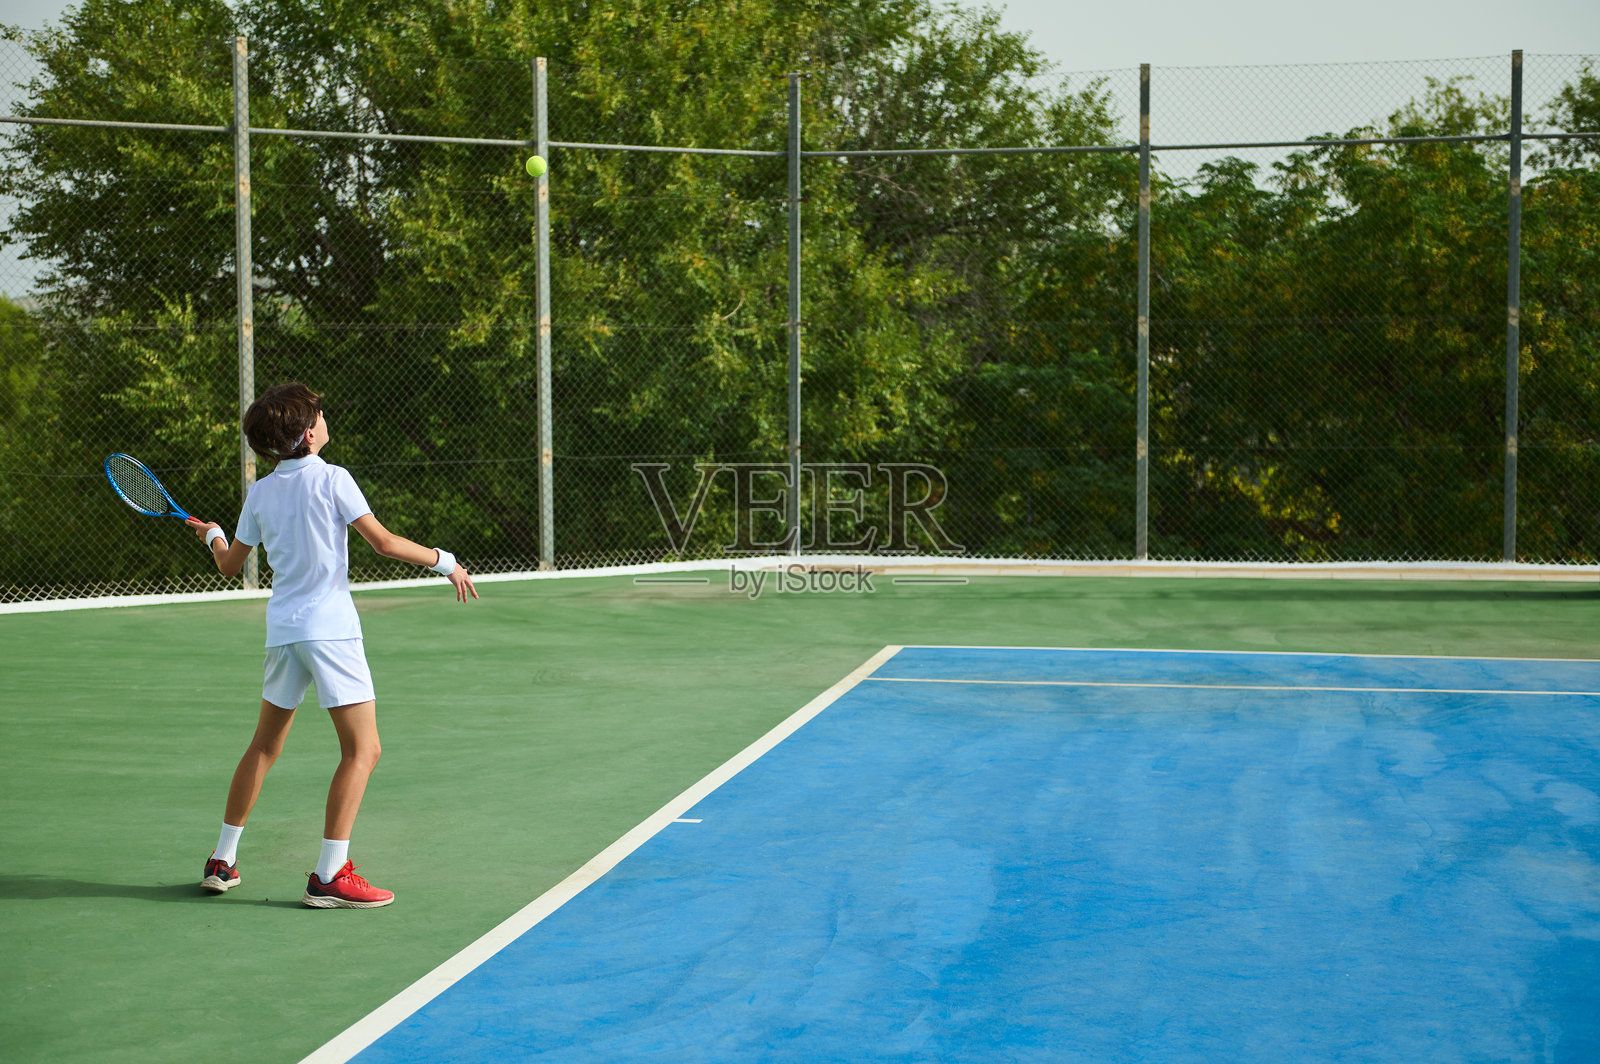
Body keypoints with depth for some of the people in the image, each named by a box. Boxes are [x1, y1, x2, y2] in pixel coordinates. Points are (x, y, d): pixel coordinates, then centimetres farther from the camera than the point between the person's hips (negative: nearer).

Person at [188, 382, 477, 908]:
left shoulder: (260, 493, 9)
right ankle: (329, 876, -8)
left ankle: (222, 861, 24)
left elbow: (230, 566, 17)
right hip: (330, 627, -7)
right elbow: (383, 541, -11)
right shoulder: (331, 479, -7)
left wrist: (212, 534, 38)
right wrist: (445, 561, -1)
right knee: (362, 751, -3)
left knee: (264, 746, 20)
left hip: (282, 629, 7)